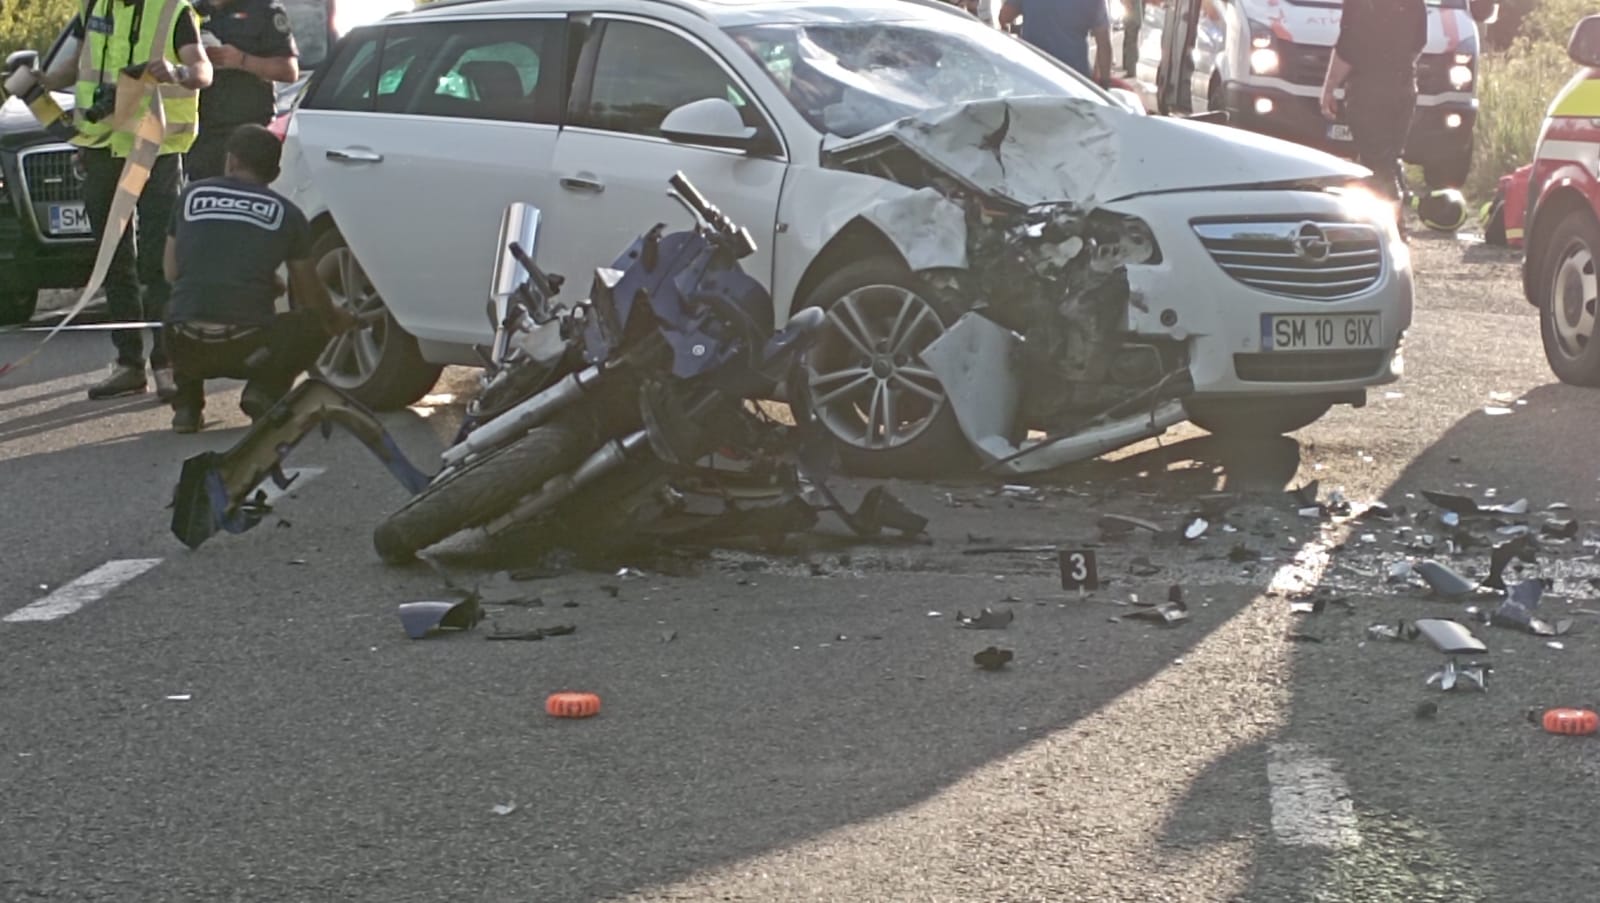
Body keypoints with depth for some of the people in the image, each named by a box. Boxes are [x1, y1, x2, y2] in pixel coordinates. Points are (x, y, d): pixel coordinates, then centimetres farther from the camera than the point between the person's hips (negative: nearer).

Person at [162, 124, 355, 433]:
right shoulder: (286, 214, 8)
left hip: (186, 349, 3)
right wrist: (334, 319, 43)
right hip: (248, 347, -3)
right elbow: (310, 294, 18)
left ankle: (187, 404, 16)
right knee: (314, 326, 24)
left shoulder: (192, 195, 11)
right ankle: (264, 390, 1)